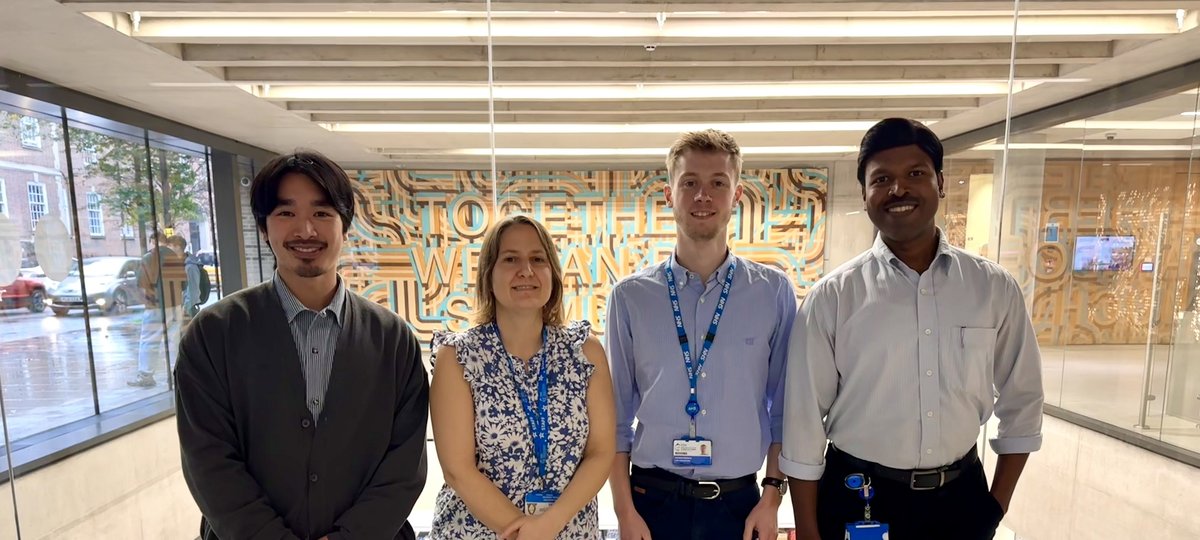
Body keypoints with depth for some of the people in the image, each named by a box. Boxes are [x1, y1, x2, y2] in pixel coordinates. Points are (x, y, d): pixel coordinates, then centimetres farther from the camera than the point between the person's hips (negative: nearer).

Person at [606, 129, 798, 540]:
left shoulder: (774, 292, -5)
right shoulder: (629, 297, -7)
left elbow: (784, 406, 0)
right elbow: (616, 412, -3)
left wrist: (772, 497, 0)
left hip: (738, 502, 1)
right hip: (653, 499, 0)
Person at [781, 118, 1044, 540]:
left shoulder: (994, 288, -4)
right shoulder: (832, 296, -13)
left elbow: (1022, 402, 7)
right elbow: (804, 419, -10)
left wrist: (997, 505, 6)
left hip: (960, 499, 3)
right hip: (857, 500, -2)